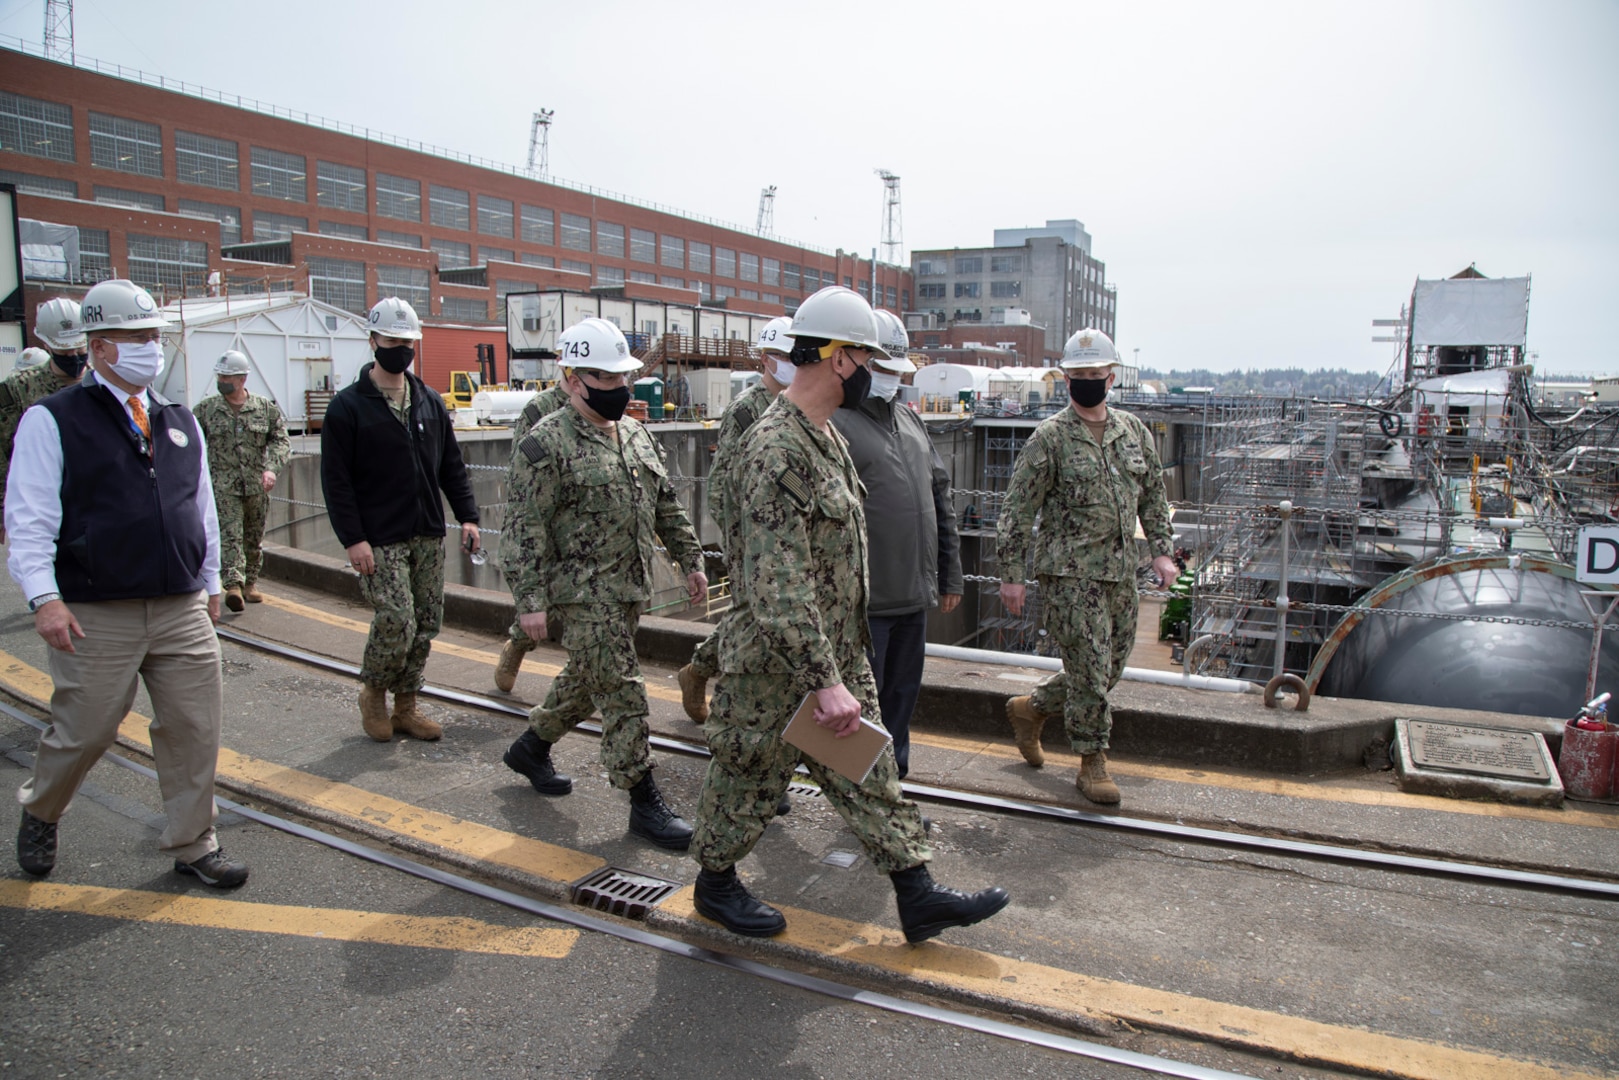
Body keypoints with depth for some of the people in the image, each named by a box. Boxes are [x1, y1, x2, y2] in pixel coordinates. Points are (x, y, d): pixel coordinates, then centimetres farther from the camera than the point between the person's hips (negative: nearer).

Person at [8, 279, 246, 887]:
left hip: (184, 611, 5)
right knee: (84, 732, 7)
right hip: (96, 618, -4)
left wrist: (211, 584, 19)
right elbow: (27, 518, -7)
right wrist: (44, 597, -16)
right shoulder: (52, 421, -3)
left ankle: (192, 846, 20)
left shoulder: (181, 423, 13)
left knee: (194, 730, 6)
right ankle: (39, 814, 39)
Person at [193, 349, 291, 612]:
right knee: (230, 535, -13)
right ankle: (233, 585, -20)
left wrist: (271, 467, -15)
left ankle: (250, 583, 23)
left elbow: (281, 441, 0)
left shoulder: (266, 408, 4)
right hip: (224, 485, -1)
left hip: (257, 486, 1)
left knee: (254, 538, 10)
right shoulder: (206, 409, 5)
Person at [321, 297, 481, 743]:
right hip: (379, 541, -5)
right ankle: (373, 693, 16)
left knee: (426, 624, 7)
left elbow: (452, 466, 15)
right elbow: (335, 479, -7)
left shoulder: (430, 401, 12)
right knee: (397, 622, -11)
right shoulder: (348, 406, -3)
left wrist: (467, 517, 4)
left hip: (428, 538, 5)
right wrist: (353, 539, -14)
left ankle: (405, 706, 21)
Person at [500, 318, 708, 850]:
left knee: (585, 679, 21)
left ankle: (531, 747, 44)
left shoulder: (636, 435, 11)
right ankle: (643, 801, 8)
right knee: (622, 694, -4)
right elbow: (527, 529, -15)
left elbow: (667, 504, 17)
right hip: (585, 593, -8)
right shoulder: (545, 445, -14)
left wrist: (690, 559, 14)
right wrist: (531, 600, -18)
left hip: (630, 588, 8)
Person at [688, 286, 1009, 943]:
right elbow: (779, 584, -30)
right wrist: (824, 682, -31)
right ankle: (715, 884, 33)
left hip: (839, 654, 9)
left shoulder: (826, 434, 9)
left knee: (871, 773, 14)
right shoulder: (776, 449, -25)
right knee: (751, 776, 11)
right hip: (778, 666, -9)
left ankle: (918, 897, 24)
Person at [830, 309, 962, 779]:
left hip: (914, 597, 8)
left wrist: (950, 574, 18)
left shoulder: (911, 422, 16)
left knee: (901, 698, 18)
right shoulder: (834, 424, -10)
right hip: (864, 601, -8)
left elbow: (941, 500, 20)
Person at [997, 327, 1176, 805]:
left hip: (1120, 571, 7)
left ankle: (1030, 708, 33)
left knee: (1110, 667, 13)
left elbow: (1153, 494, 19)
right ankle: (1092, 763, 13)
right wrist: (1011, 575, -11)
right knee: (1089, 668, -4)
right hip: (1070, 571, -6)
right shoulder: (1049, 438, -8)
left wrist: (1161, 550, 10)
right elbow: (1018, 510, -8)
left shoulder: (1134, 431, 10)